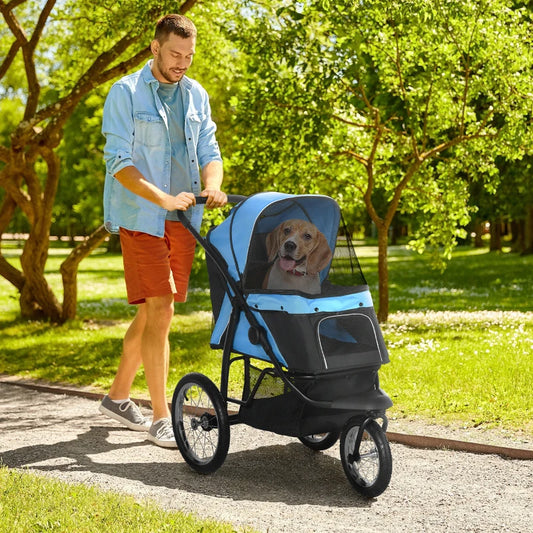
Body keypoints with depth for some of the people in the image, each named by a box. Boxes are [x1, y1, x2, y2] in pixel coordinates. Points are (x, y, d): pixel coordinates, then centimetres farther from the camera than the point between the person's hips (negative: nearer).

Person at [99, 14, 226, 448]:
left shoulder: (196, 96, 12)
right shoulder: (126, 93, -6)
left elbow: (209, 151, 10)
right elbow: (119, 162, -12)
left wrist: (211, 186, -13)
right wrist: (165, 200, -24)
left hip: (184, 221, 6)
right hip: (141, 218, -6)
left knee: (152, 313, 12)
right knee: (159, 310, -11)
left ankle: (118, 396, 29)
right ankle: (161, 418, -4)